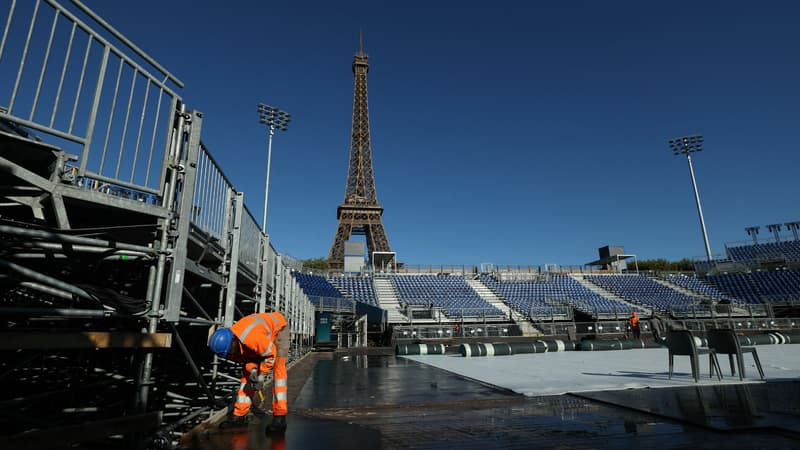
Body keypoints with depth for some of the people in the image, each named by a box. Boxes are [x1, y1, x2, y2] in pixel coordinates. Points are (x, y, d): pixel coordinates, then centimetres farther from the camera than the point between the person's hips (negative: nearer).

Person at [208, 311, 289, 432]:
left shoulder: (252, 338, -43)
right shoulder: (227, 342, -19)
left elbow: (270, 355, -27)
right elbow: (245, 357, -2)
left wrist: (261, 378, -19)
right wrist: (253, 371, -18)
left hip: (278, 328, -7)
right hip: (264, 331, 8)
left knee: (278, 370, -18)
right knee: (247, 373, 3)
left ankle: (280, 417, -16)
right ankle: (240, 415, 11)